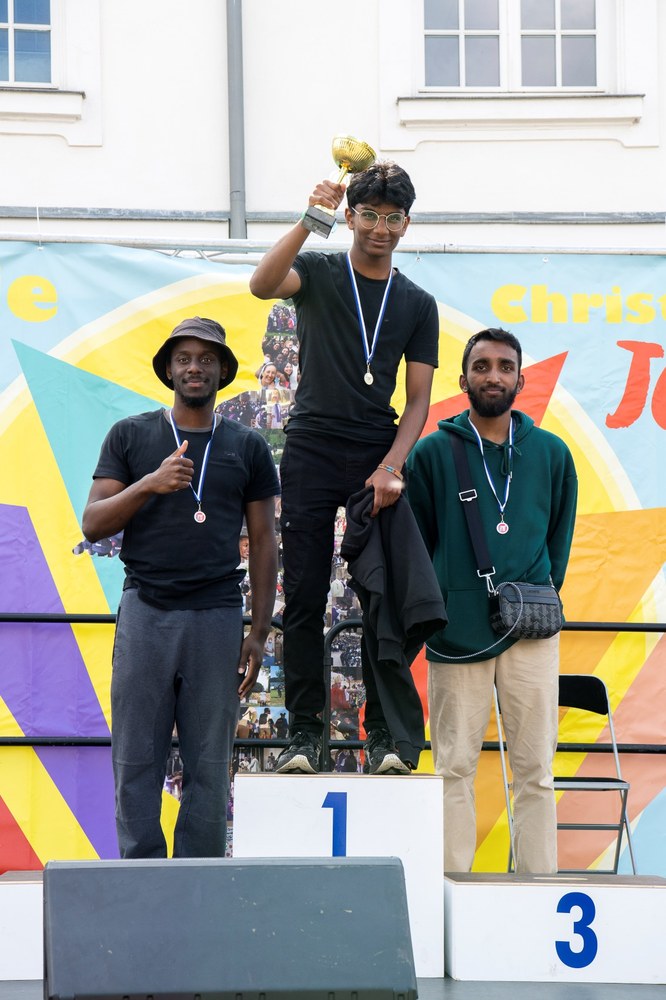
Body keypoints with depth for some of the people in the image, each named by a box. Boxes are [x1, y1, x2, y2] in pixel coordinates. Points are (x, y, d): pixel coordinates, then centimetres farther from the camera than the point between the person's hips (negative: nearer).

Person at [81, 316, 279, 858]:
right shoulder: (130, 436, 10)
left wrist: (259, 632, 4)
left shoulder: (248, 446, 12)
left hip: (218, 617, 1)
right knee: (137, 763, -3)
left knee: (210, 768, 1)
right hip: (145, 614, 0)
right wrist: (149, 484, -14)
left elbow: (263, 542, 11)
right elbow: (93, 524, 3)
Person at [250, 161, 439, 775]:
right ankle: (305, 731, 1)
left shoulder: (418, 304, 13)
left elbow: (418, 400, 7)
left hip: (379, 459, 1)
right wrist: (312, 217, -22)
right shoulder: (318, 273, 7)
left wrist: (391, 466, -9)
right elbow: (262, 285, -16)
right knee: (305, 597, -3)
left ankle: (383, 735, 1)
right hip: (312, 452, -1)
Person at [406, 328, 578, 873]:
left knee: (535, 770, 2)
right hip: (457, 632, -1)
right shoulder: (433, 452, 4)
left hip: (531, 632, 1)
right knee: (455, 768, -1)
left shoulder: (551, 453, 9)